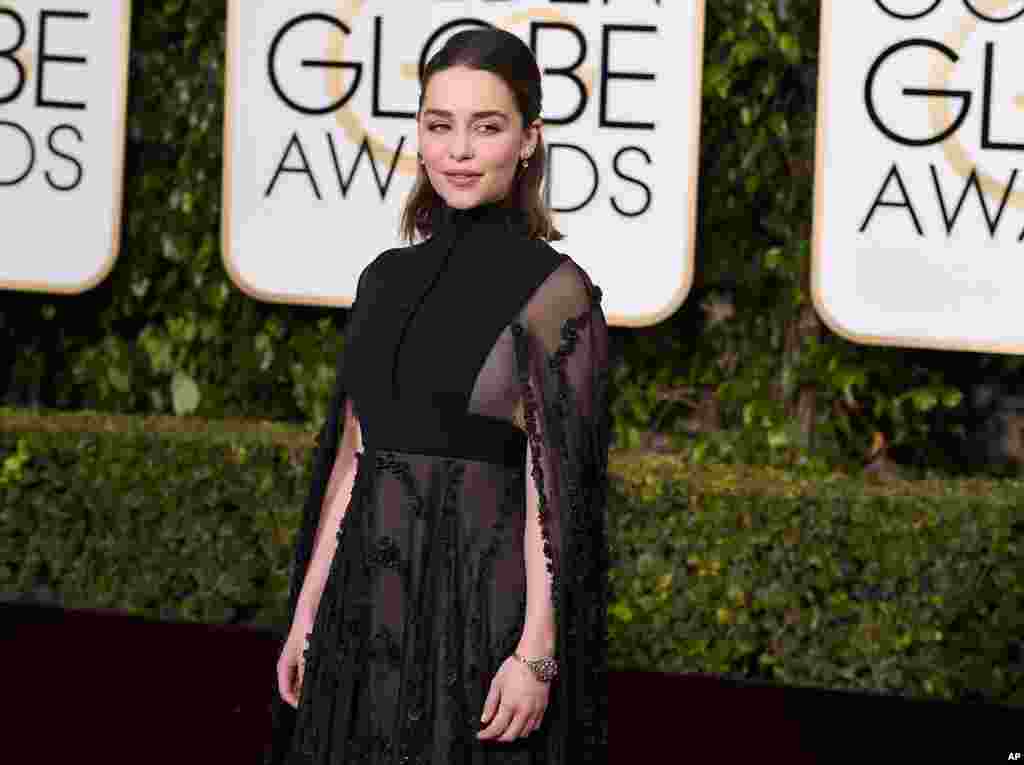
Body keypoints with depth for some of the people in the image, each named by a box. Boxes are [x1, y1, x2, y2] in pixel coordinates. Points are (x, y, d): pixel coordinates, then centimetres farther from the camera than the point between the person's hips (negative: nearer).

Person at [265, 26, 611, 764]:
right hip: (368, 603, 6)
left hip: (483, 602, -6)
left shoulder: (553, 292, -7)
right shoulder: (387, 279, 10)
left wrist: (538, 653, -16)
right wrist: (305, 615, 11)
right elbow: (351, 459, 13)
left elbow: (552, 485, -11)